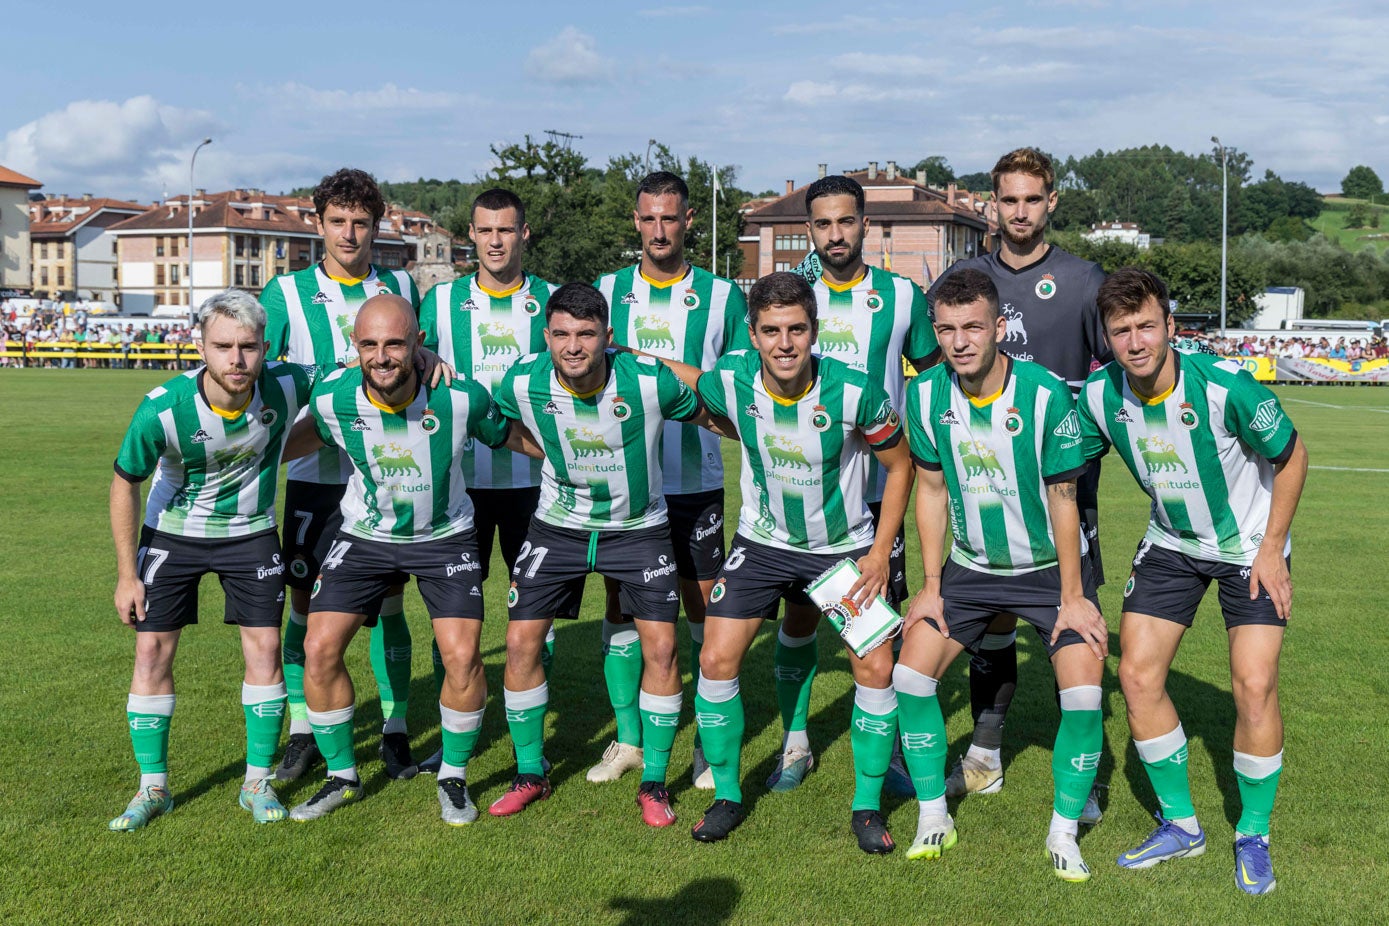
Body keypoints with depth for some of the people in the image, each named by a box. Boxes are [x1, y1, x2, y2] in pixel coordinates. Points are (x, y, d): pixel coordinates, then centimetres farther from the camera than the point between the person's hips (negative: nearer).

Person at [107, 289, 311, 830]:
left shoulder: (288, 385, -23)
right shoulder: (162, 409, -27)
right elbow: (125, 483, -11)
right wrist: (127, 574, -8)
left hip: (249, 532, 1)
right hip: (172, 532, -1)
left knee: (264, 648, -3)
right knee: (151, 650, -3)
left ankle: (258, 782, 14)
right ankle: (153, 787, 14)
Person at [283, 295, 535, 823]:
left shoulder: (462, 397, -25)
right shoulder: (332, 398, -19)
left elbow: (511, 438, -5)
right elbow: (315, 435, 7)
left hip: (445, 536, -2)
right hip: (364, 537, 2)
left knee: (461, 658, -14)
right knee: (319, 650, -6)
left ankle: (453, 778, 12)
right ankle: (342, 778, 16)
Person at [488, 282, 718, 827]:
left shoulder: (651, 381, -24)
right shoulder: (523, 383, -17)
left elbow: (709, 415, -5)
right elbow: (497, 427, 6)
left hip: (638, 527, -2)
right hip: (558, 525, 2)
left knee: (661, 647, -8)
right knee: (521, 642, -2)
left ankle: (653, 782, 11)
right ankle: (530, 774, 18)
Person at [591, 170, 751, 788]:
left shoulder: (722, 296, 3)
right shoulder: (607, 291, 7)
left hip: (695, 478, -1)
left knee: (704, 609, 3)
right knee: (622, 605, 7)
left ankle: (710, 743, 15)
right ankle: (628, 738, 20)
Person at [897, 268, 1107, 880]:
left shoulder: (1045, 394, -23)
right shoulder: (925, 394, -12)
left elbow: (1062, 497, -15)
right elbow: (932, 490, -1)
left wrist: (1072, 597, -12)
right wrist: (931, 586, -1)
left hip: (1049, 566, -3)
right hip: (970, 566, 3)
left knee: (1084, 695, -15)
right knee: (910, 676, -7)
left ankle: (1064, 833, 7)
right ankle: (933, 818, 13)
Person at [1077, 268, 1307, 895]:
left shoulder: (1224, 385, -28)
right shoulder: (1099, 395, -17)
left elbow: (1291, 454, -12)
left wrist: (1272, 549, -12)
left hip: (1250, 544, -4)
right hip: (1170, 544, 4)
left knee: (1254, 686, -12)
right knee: (1137, 675, -4)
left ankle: (1253, 837, 12)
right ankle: (1180, 825, 16)